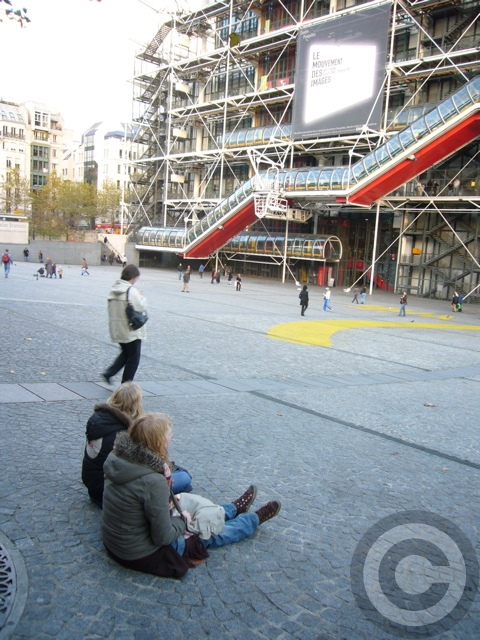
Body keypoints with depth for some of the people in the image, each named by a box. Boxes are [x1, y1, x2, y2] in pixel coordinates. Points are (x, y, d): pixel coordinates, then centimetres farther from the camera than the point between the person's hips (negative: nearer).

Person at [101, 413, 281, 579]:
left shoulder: (118, 457, -11)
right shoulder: (153, 482, -35)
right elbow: (163, 536, -26)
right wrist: (183, 520, -7)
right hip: (143, 556, -7)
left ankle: (235, 508, 51)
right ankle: (255, 519, 41)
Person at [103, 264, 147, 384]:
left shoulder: (114, 289, 5)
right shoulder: (131, 291, -20)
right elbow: (141, 307, -19)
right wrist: (141, 297, 1)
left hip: (117, 329, 8)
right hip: (131, 331, -8)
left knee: (125, 353, 26)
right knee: (133, 358, 8)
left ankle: (109, 372, 12)